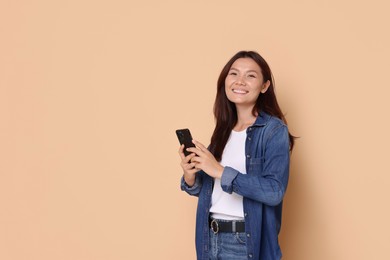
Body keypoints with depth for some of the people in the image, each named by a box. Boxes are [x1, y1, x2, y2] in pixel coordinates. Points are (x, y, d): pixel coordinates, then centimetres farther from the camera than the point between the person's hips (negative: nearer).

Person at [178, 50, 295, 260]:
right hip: (210, 238, 6)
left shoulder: (274, 130, -10)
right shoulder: (223, 129, 7)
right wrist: (190, 177, -9)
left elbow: (275, 192, -22)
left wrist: (221, 171, -23)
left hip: (246, 242, -5)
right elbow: (208, 188, 12)